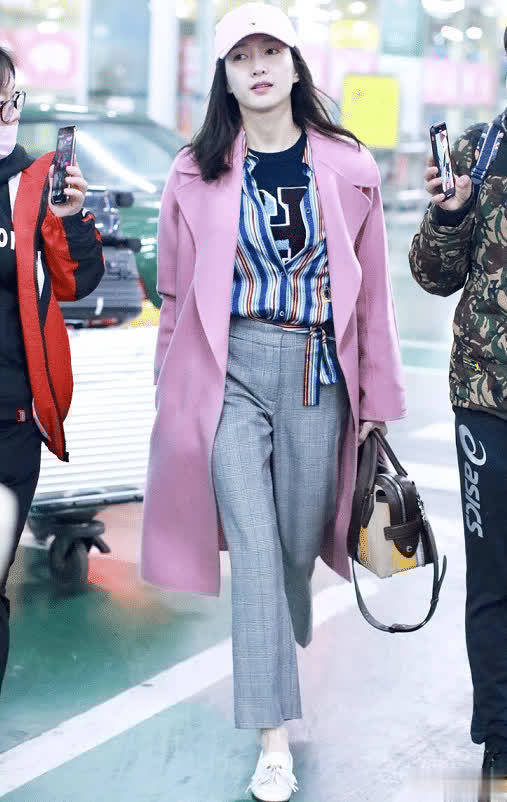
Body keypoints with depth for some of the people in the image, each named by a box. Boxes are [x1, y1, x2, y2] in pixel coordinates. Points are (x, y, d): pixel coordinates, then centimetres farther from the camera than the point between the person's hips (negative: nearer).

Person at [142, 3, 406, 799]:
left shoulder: (347, 166, 4)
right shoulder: (197, 172, 4)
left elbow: (372, 290, 5)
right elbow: (177, 294, 9)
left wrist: (377, 397, 4)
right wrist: (173, 395, 9)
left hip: (317, 371, 1)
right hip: (231, 368, -1)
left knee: (299, 540, 9)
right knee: (254, 546, -6)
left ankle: (281, 656, 40)